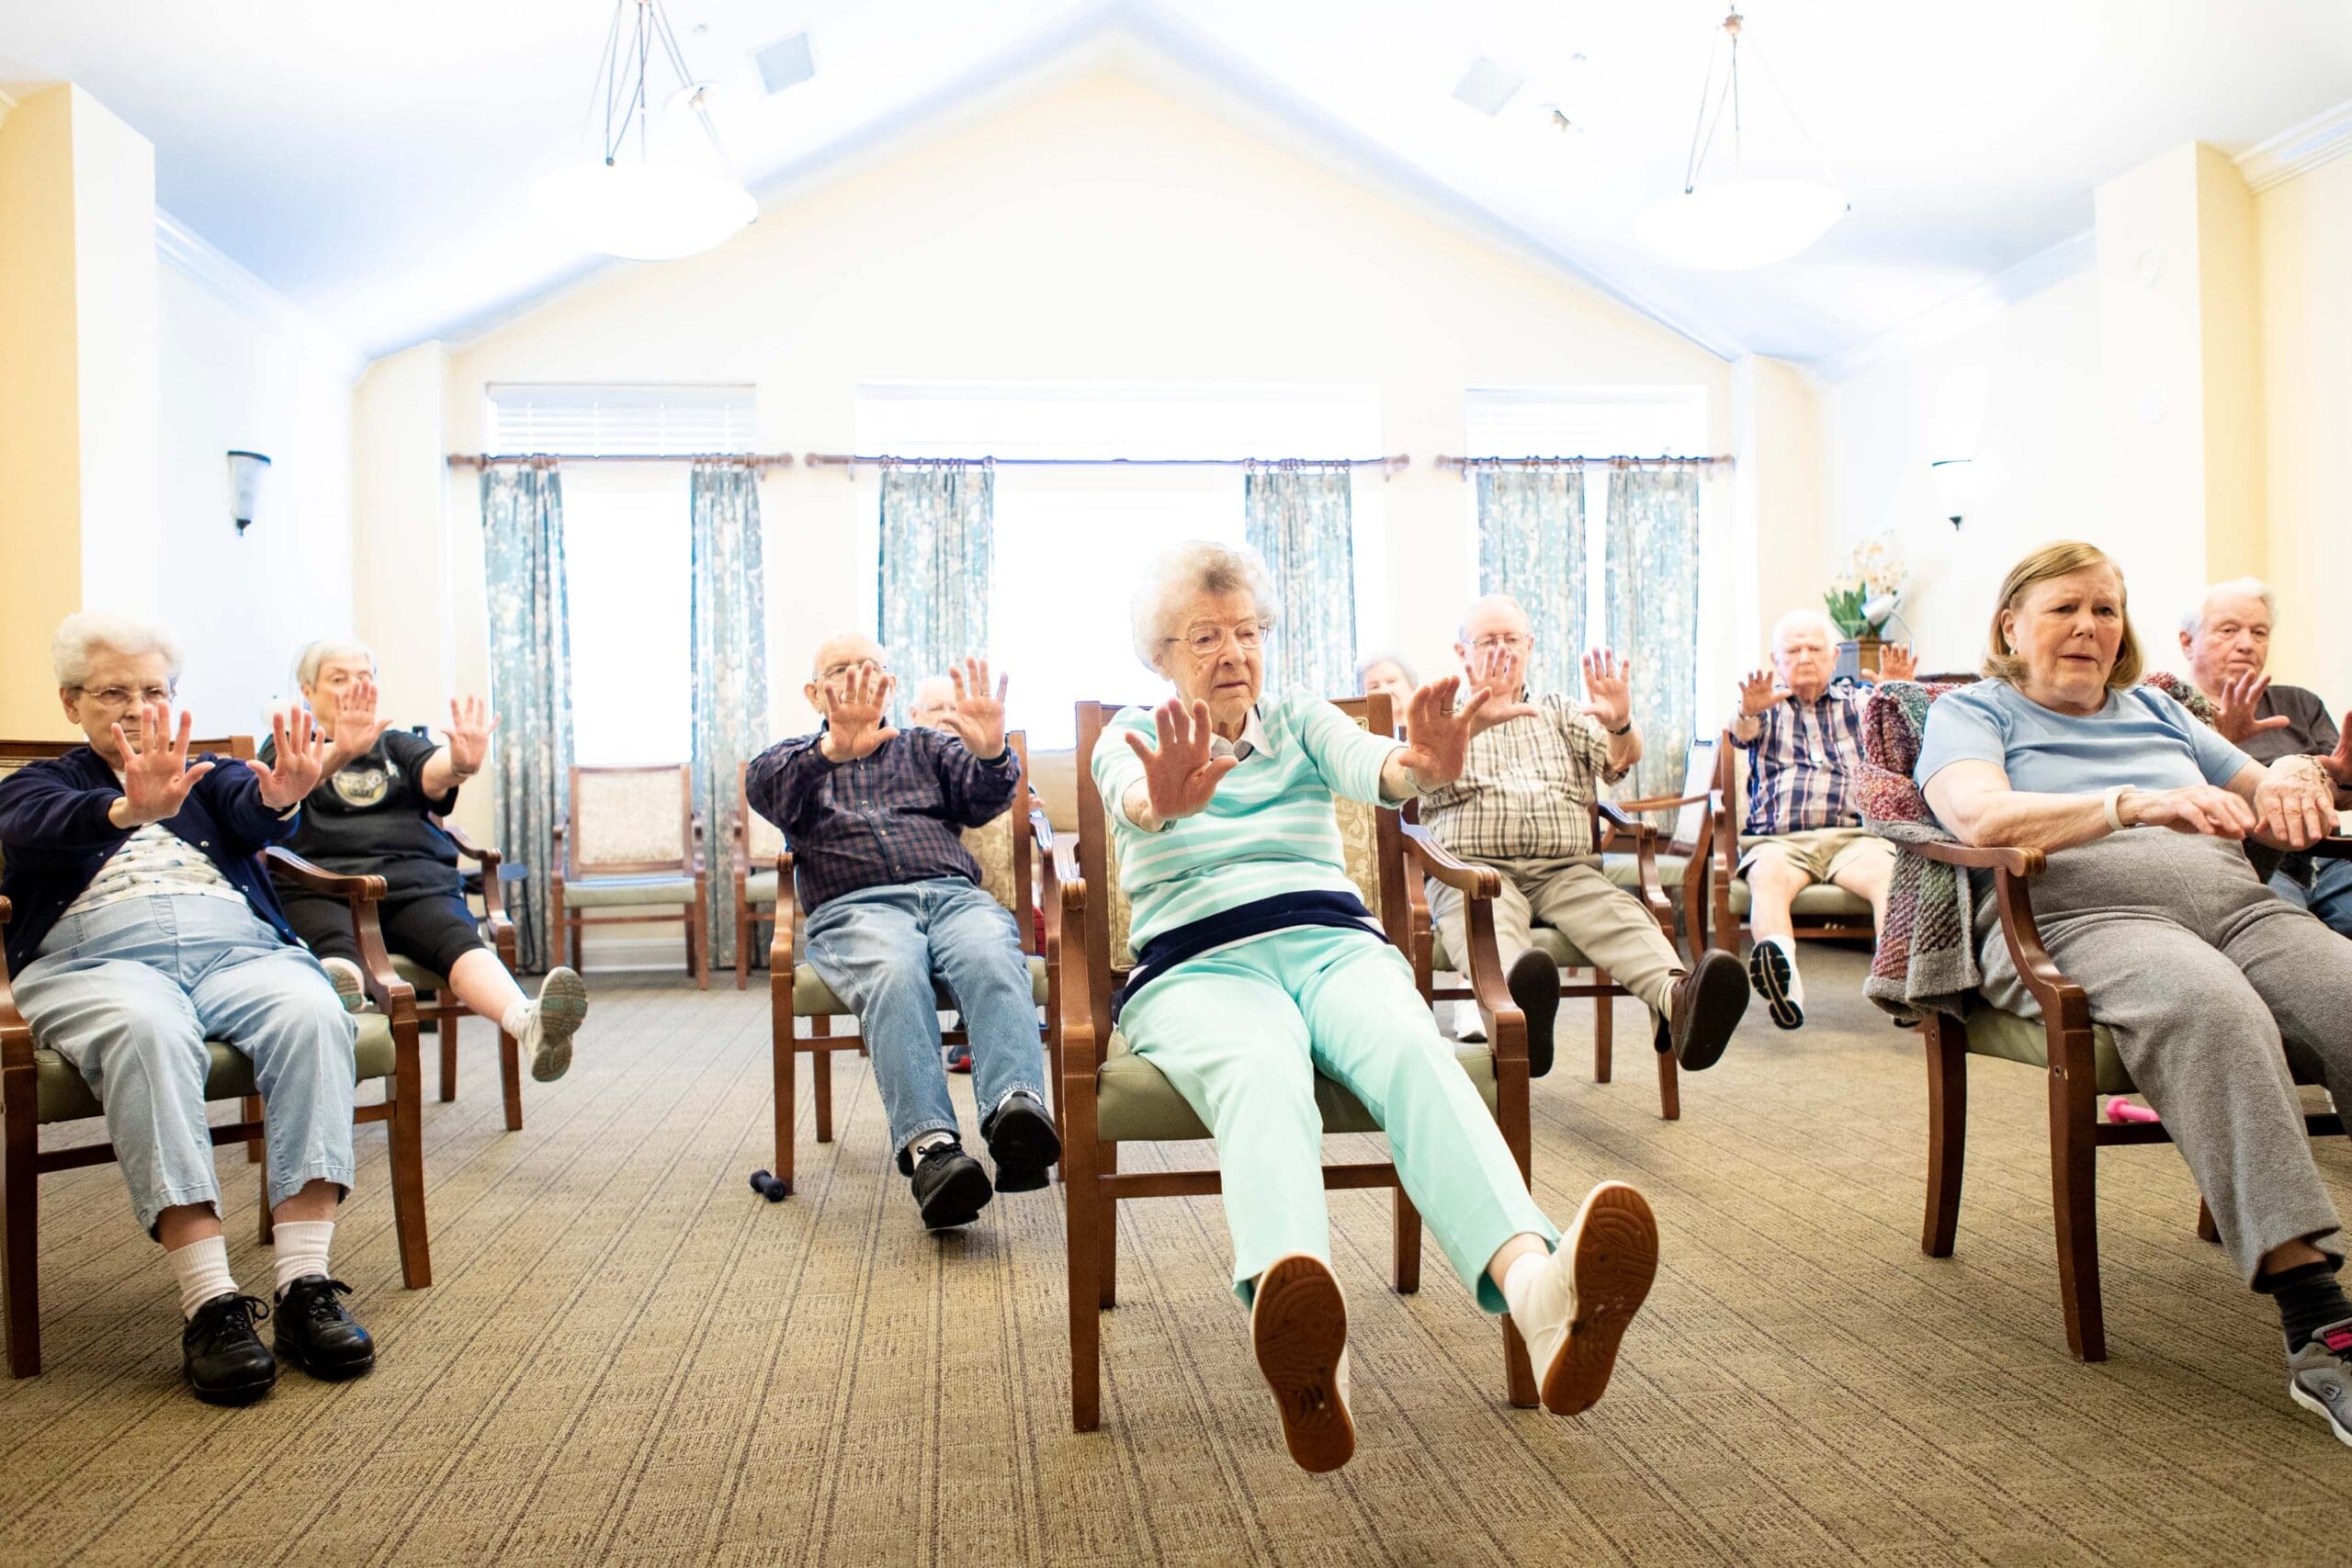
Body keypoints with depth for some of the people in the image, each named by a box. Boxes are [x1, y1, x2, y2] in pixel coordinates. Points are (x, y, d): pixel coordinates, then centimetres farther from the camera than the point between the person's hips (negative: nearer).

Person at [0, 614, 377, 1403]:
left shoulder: (208, 775, 27)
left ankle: (305, 1284, -35)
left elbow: (250, 814, 0)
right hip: (95, 956, -2)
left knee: (313, 1014, -32)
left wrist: (280, 799, -28)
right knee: (150, 1033, -38)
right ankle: (209, 1301, -40)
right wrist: (128, 810, -31)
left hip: (237, 946, 2)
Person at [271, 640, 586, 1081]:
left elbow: (434, 771, 2)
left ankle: (529, 1024, -61)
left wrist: (462, 763, -25)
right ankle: (337, 1003, -72)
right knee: (336, 947, -36)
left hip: (415, 884, 1)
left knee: (460, 939, -31)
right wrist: (339, 753, -31)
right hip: (319, 890, -1)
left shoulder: (397, 745, 28)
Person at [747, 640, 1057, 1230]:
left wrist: (991, 753, -17)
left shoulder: (928, 747, 29)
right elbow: (764, 789, 0)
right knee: (894, 972, -37)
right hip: (855, 908, -1)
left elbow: (983, 800, 8)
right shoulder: (796, 756, 26)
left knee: (993, 958, -35)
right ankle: (929, 1146, -50)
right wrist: (832, 750, -23)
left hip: (953, 891, 2)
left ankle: (1017, 1109, -55)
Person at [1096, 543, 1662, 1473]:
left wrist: (1420, 766, -29)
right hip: (1199, 967, -2)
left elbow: (1366, 764, -2)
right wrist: (1166, 800, -38)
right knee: (1259, 1076, -38)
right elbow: (1132, 793, -10)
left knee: (1413, 1052, -34)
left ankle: (1535, 1287, -61)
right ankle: (1299, 1345, -66)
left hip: (1334, 942, 2)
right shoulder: (1131, 737, 17)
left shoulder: (1301, 721, 23)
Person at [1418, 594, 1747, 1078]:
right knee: (1486, 920, -39)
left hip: (1564, 870, 3)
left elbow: (1623, 759, 8)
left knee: (1617, 912, -32)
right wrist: (1484, 709, -21)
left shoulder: (1561, 712, 28)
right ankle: (1517, 1007, -70)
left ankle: (1677, 999, -60)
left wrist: (1620, 724, -17)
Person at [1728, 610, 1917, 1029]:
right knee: (1768, 876, -35)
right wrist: (1748, 711, -29)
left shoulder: (1859, 697, 24)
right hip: (1778, 838, -1)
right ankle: (1783, 977, -58)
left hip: (1853, 835, 1)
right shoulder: (1767, 703, 21)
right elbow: (1741, 735, -3)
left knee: (1891, 873, -32)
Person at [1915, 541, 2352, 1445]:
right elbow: (1981, 816, -8)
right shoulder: (1971, 712, 14)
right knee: (2206, 1002, -38)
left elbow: (2259, 787, 34)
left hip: (2234, 902, 6)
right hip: (2081, 917, -5)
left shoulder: (2155, 710, 32)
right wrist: (2135, 803, -21)